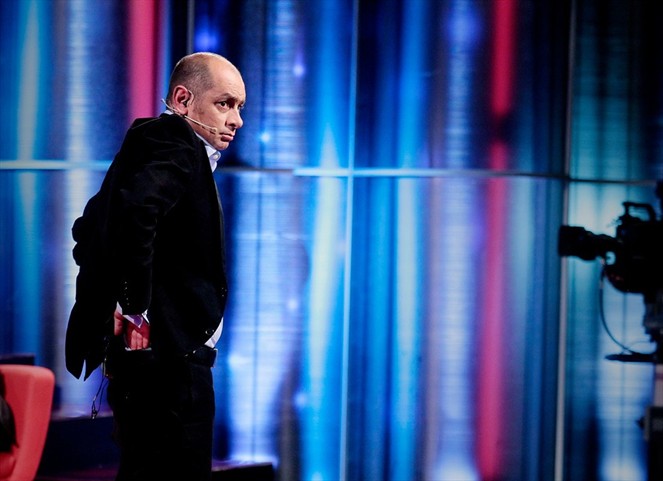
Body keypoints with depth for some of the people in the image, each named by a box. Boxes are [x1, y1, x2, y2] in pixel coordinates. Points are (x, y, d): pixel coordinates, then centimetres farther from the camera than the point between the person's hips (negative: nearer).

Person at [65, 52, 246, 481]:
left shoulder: (154, 144, 20)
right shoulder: (177, 146, -11)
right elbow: (134, 211, -31)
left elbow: (90, 229, 30)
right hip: (167, 357, -11)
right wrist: (136, 306, -24)